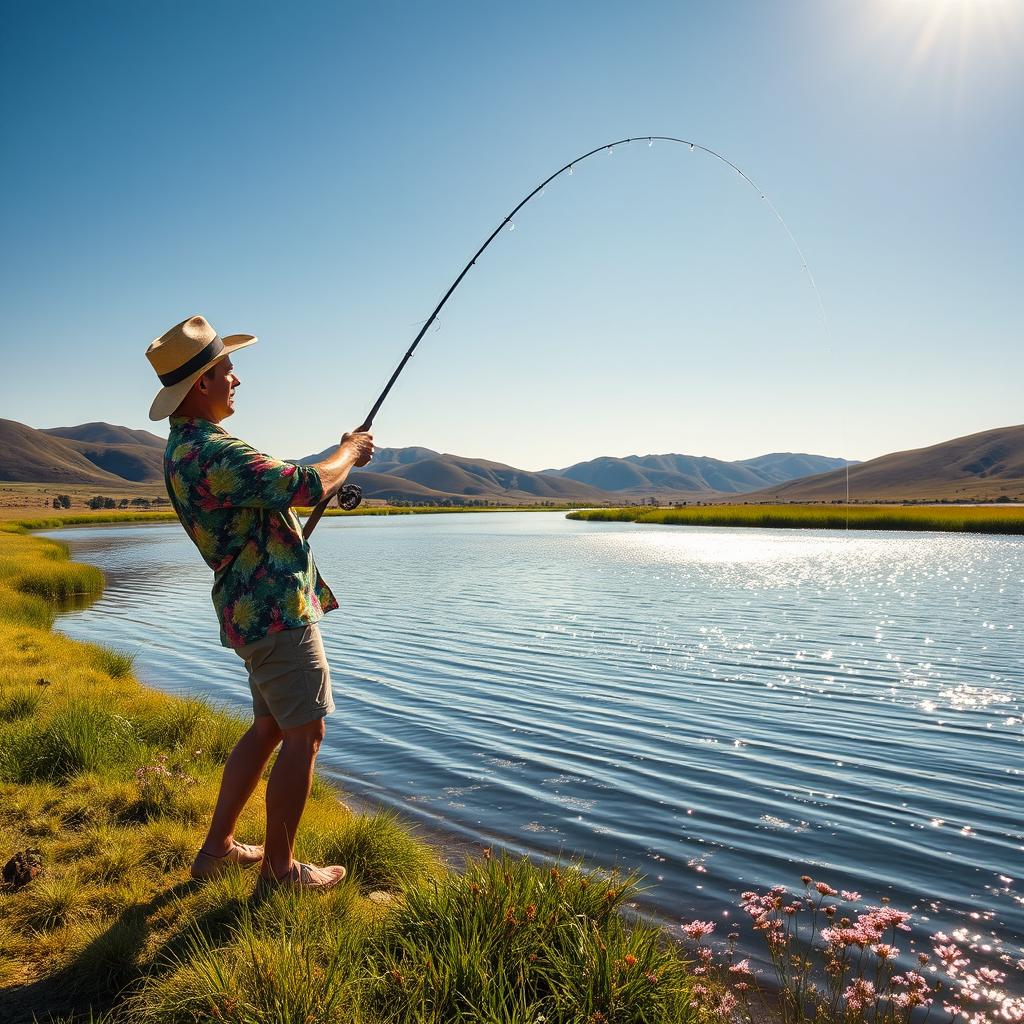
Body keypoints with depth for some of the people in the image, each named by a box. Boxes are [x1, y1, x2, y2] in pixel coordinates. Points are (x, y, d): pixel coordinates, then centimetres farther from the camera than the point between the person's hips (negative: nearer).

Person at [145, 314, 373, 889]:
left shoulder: (186, 447, 13)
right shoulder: (212, 452, -21)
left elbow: (274, 494, 22)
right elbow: (309, 486, -24)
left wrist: (337, 463, 17)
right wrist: (349, 453, -4)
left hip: (253, 609, 10)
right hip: (278, 610, -10)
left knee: (269, 727, 19)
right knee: (304, 733, 1)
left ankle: (218, 848, 30)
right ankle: (280, 867, 15)